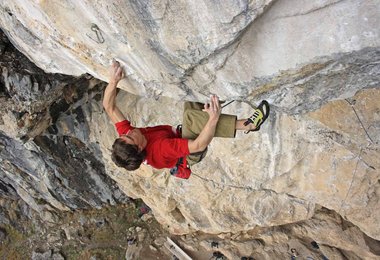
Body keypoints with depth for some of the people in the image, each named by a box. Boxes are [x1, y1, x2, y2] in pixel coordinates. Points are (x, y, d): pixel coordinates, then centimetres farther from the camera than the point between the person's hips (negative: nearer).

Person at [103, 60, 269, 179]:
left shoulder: (124, 135, -23)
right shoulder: (159, 149, -42)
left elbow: (108, 106, -18)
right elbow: (198, 145, -45)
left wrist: (114, 80, -32)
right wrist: (213, 118, -54)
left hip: (181, 136, 8)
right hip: (191, 155, -8)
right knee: (190, 116, -40)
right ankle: (247, 125, -35)